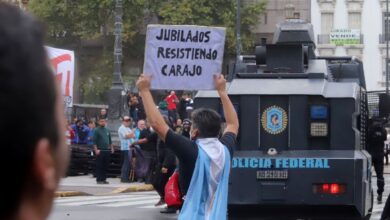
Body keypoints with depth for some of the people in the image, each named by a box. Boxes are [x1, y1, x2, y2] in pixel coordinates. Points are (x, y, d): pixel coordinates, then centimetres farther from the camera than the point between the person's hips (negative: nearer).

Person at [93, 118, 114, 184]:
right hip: (100, 151, -6)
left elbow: (110, 140, 22)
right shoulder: (96, 130, -3)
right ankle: (99, 179, -2)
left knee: (105, 166, 7)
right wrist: (96, 150, -16)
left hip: (107, 151, 6)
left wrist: (112, 148, 14)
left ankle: (103, 179, 13)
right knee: (99, 166, -4)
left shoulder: (107, 130, 15)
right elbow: (94, 141, -8)